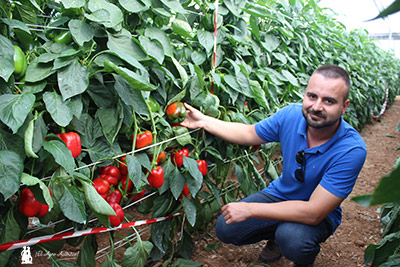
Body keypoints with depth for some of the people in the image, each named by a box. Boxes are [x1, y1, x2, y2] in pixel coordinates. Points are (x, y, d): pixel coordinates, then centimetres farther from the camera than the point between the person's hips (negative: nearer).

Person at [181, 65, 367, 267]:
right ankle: (277, 236, 20)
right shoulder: (291, 115, -17)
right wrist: (203, 120, 0)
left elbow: (314, 213, -34)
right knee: (225, 229, -9)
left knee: (292, 239, -36)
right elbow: (249, 134, 3)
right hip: (280, 195, 4)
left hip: (320, 214, -4)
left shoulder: (352, 150, -32)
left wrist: (249, 209, -33)